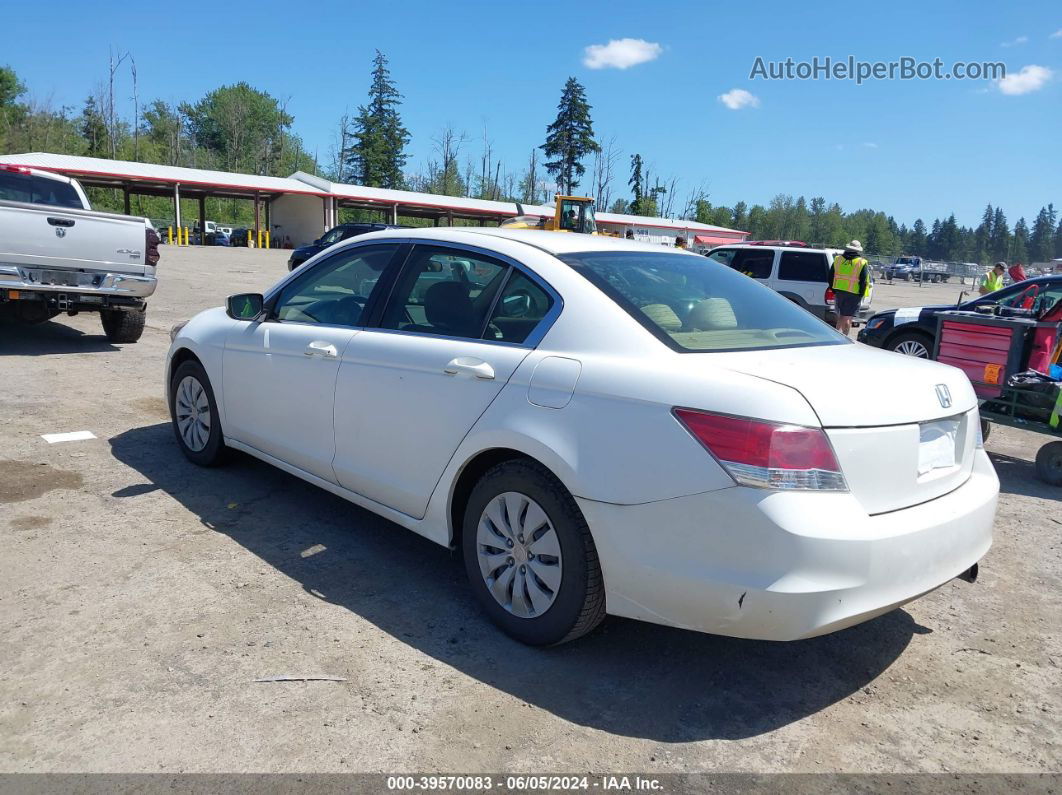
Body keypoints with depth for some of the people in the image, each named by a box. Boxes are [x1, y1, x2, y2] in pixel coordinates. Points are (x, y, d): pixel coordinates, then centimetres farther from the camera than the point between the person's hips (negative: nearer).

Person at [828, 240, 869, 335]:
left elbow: (830, 277, 9)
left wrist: (834, 290, 15)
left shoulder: (837, 259, 6)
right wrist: (860, 295, 1)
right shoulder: (862, 263, -4)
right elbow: (863, 281, -7)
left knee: (840, 316, 18)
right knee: (847, 318, 0)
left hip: (838, 292, 4)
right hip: (853, 294, -4)